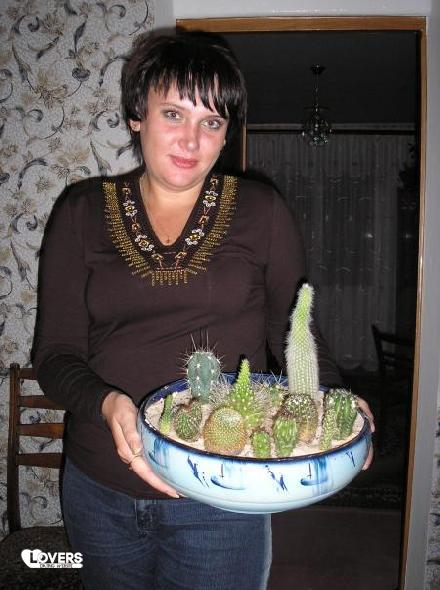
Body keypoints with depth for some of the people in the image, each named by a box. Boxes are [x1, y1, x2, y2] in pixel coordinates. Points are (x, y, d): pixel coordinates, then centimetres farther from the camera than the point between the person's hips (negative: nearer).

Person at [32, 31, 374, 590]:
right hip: (100, 489, 2)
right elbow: (55, 352, -4)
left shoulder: (261, 212, -2)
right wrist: (106, 402, -23)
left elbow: (295, 334, 3)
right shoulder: (82, 212, -1)